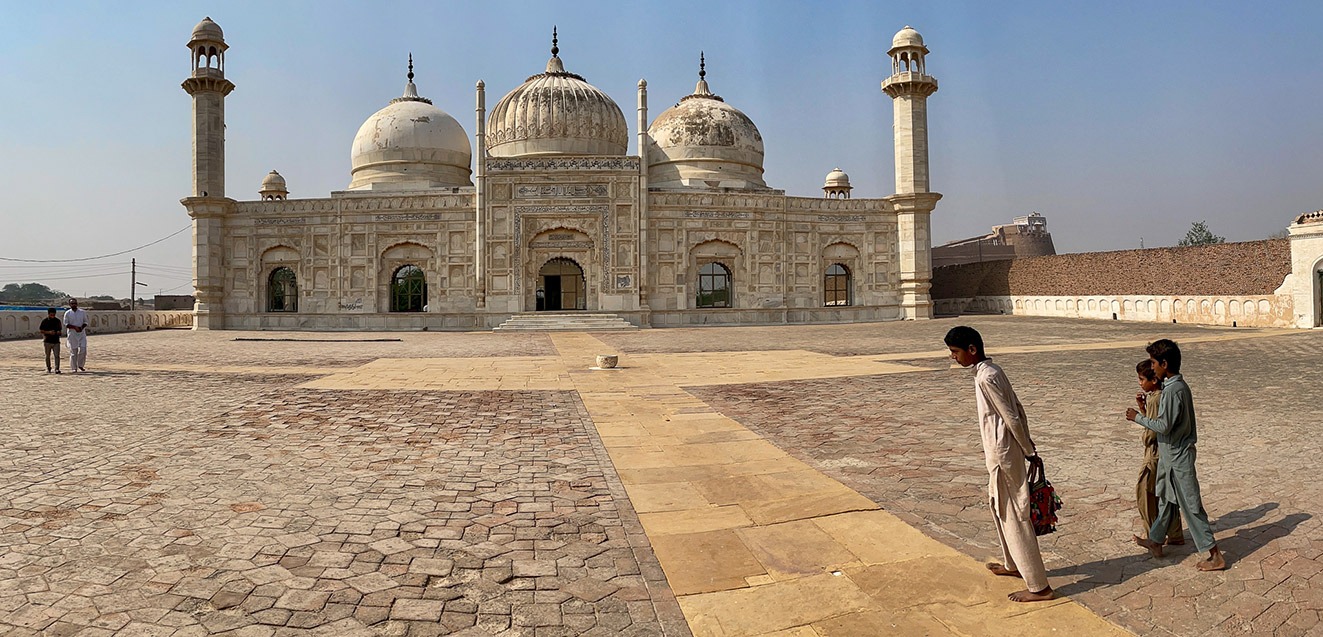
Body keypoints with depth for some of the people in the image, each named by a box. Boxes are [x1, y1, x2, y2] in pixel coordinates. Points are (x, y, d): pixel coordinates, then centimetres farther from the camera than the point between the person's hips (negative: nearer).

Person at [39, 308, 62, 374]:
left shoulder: (57, 321, 6)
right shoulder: (44, 321, -2)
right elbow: (41, 330, -2)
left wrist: (59, 332, -7)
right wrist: (49, 332, -17)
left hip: (56, 341, 1)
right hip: (47, 341, -1)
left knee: (57, 355, -8)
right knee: (47, 356, 10)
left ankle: (57, 369, -9)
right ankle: (48, 368, 22)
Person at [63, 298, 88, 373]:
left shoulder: (82, 312, 8)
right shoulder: (67, 313, 1)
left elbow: (85, 322, 9)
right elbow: (66, 324, -3)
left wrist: (82, 327, -11)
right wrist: (75, 327, -18)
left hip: (82, 334, 2)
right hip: (72, 335, -2)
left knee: (83, 349, -6)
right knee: (73, 351, -1)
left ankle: (80, 365, 13)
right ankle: (74, 368, 6)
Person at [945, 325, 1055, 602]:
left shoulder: (986, 378, -22)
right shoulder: (992, 370, 8)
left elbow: (1011, 418, -20)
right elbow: (1018, 408, 13)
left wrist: (1029, 452, -9)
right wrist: (1029, 446, 15)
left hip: (1002, 455, -10)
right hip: (1004, 451, 10)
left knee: (1015, 517, -2)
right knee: (999, 508, 24)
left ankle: (1039, 586, 7)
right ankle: (1013, 564, 40)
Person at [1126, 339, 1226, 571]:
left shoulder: (1173, 390, -24)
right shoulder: (1178, 384, 6)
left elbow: (1164, 426, -23)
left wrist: (1138, 417, -12)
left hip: (1177, 456, -10)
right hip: (1171, 455, 10)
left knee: (1190, 505, -1)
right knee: (1166, 498, 20)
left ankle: (1215, 556, 8)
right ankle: (1155, 542, 33)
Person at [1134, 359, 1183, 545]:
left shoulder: (1155, 399, -21)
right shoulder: (1160, 396, 8)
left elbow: (1153, 430, -22)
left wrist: (1144, 438, -3)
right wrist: (1142, 407, 5)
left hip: (1155, 453, -9)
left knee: (1144, 492, 2)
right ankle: (1175, 535, 22)